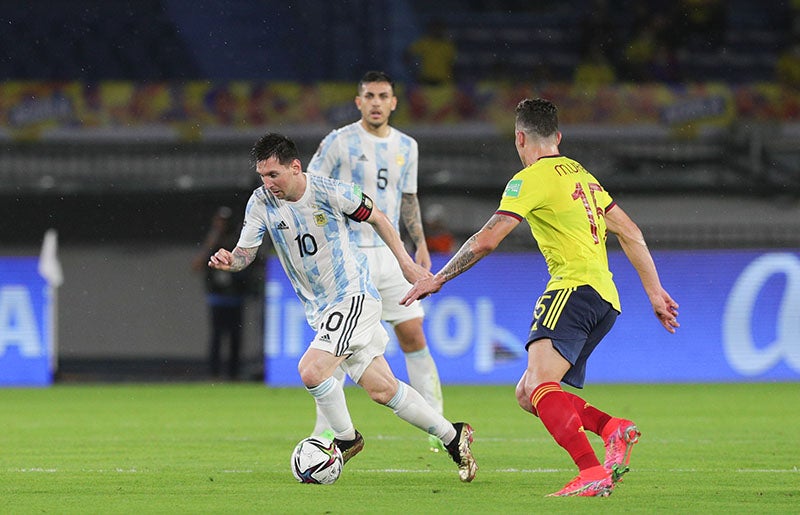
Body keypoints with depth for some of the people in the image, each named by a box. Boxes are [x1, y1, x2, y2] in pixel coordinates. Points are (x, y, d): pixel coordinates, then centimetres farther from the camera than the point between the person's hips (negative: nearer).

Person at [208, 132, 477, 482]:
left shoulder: (331, 193, -15)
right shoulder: (261, 204, -3)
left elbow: (376, 218, 0)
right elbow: (245, 253, -4)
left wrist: (405, 262, 2)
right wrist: (228, 261, -27)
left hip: (354, 296, -6)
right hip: (320, 310, 6)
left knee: (311, 371, -21)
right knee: (381, 389, 6)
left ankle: (346, 439, 2)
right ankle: (452, 435, 21)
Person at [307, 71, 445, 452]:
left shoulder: (406, 147, 10)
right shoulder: (339, 142, -5)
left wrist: (420, 243, 12)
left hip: (390, 254, 4)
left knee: (413, 335, 1)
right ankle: (324, 431, 1)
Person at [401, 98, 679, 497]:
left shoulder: (532, 178, -3)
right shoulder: (581, 175, 24)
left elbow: (486, 241, -7)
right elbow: (630, 234, 24)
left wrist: (438, 279, 3)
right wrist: (655, 292, 26)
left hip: (575, 288, -9)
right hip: (604, 299, 9)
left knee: (539, 385, -26)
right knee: (528, 395, 10)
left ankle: (593, 473, -43)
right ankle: (613, 429, -9)